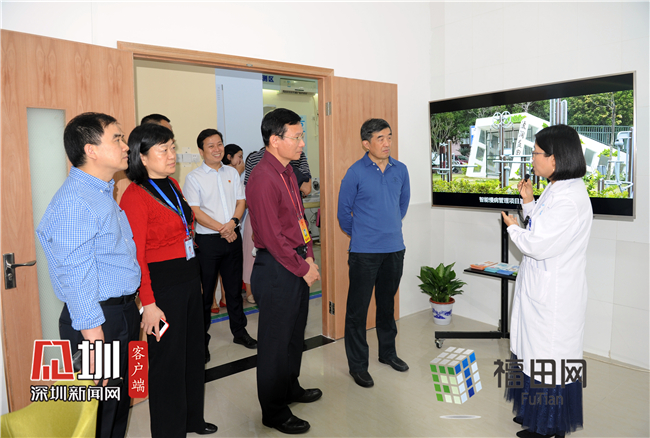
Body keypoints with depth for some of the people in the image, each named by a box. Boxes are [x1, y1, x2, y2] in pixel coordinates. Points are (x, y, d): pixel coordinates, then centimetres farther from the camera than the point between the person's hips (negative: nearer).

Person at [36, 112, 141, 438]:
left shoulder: (103, 192, 12)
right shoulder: (74, 202, -21)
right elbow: (75, 279, -23)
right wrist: (93, 337, -22)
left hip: (123, 311, 9)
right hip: (99, 321, -9)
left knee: (120, 398, 23)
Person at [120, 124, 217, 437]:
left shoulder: (172, 185, 9)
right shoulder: (135, 196, -16)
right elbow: (135, 256, -18)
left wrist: (194, 273, 16)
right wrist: (148, 304, -20)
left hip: (189, 276, 9)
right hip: (161, 283, -8)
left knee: (193, 350, 20)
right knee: (168, 359, 6)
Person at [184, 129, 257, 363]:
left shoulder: (232, 173, 10)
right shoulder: (193, 177, -4)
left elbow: (241, 201, 7)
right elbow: (195, 212, -11)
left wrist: (233, 222, -11)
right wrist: (221, 229, -15)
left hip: (233, 237, 4)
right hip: (207, 240, -4)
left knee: (234, 287, 14)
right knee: (205, 291, 4)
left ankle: (239, 331, 29)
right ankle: (201, 340, 17)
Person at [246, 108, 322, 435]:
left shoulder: (287, 171, 9)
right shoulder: (263, 178, -20)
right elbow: (272, 236, -21)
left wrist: (309, 257, 7)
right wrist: (303, 268, -13)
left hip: (296, 265, 9)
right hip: (275, 269, -9)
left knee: (295, 332, 22)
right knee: (275, 340, 6)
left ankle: (290, 388, 44)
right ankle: (274, 412, 24)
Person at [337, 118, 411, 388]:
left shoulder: (400, 170, 4)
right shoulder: (356, 173, -10)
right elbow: (343, 209, 0)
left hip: (395, 249, 5)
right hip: (364, 252, -4)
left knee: (387, 303, 19)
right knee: (357, 308, 3)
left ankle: (387, 352, 37)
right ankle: (357, 364, 17)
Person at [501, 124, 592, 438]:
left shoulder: (569, 198, -24)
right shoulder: (556, 189, 9)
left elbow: (538, 245, -24)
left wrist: (512, 227, -8)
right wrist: (529, 203, 9)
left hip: (554, 297, -10)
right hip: (542, 291, 10)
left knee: (548, 355, 6)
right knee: (536, 351, 21)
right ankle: (535, 411, 39)